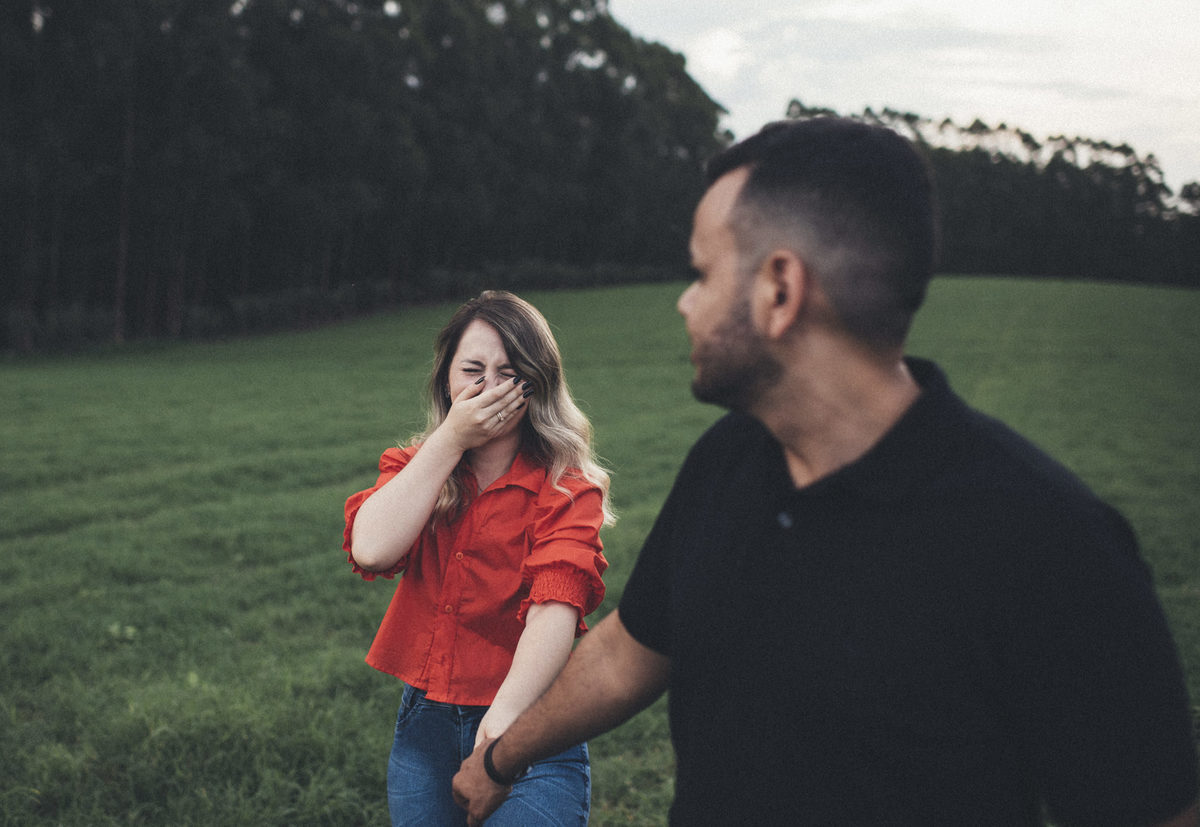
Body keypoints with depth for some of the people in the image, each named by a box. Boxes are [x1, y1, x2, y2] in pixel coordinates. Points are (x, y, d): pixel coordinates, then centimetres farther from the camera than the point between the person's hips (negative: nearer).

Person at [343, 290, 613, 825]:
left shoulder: (567, 490, -10)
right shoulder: (412, 470, 4)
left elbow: (556, 607, -25)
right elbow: (371, 550, -16)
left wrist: (508, 711, -42)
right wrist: (450, 439, -14)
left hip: (529, 731, -4)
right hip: (423, 726, 4)